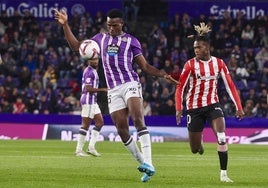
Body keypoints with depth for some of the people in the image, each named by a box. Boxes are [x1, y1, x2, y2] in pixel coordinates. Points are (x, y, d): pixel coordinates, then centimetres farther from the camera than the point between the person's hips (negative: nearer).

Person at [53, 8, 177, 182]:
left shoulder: (131, 40, 8)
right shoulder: (101, 38, 18)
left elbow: (145, 66, 10)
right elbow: (76, 46, 22)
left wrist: (163, 75, -6)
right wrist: (66, 25, 13)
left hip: (130, 84, -4)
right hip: (113, 90, 4)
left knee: (138, 120, -24)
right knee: (122, 130, -3)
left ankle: (148, 163, -30)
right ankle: (143, 164, 7)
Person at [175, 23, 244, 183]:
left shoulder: (219, 63, -3)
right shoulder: (190, 64, -9)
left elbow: (230, 85, -1)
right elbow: (180, 87, -7)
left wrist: (239, 107, -6)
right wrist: (179, 108, -18)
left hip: (213, 105, 1)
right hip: (194, 107, -1)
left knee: (222, 137, -23)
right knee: (195, 149, 3)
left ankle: (224, 174, -17)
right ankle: (199, 143, 43)